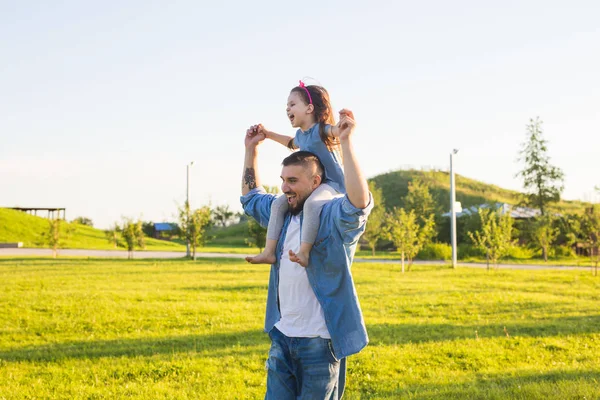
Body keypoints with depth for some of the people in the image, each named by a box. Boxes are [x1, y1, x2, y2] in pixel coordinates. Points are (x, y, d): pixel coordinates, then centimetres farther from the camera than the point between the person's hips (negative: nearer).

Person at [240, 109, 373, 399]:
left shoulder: (333, 217, -12)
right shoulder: (283, 213, 11)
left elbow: (360, 201, -35)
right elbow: (251, 197, 30)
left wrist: (346, 143, -36)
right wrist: (251, 149, 22)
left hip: (319, 341, -7)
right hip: (281, 336, 7)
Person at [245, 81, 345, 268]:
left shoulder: (321, 129, -15)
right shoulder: (301, 134, 13)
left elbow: (337, 131, -37)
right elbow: (292, 143, 39)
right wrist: (268, 134, 40)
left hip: (332, 184, -10)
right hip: (310, 185, 10)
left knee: (311, 203, -39)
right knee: (278, 203, 0)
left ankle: (304, 252, -41)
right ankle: (269, 252, -5)